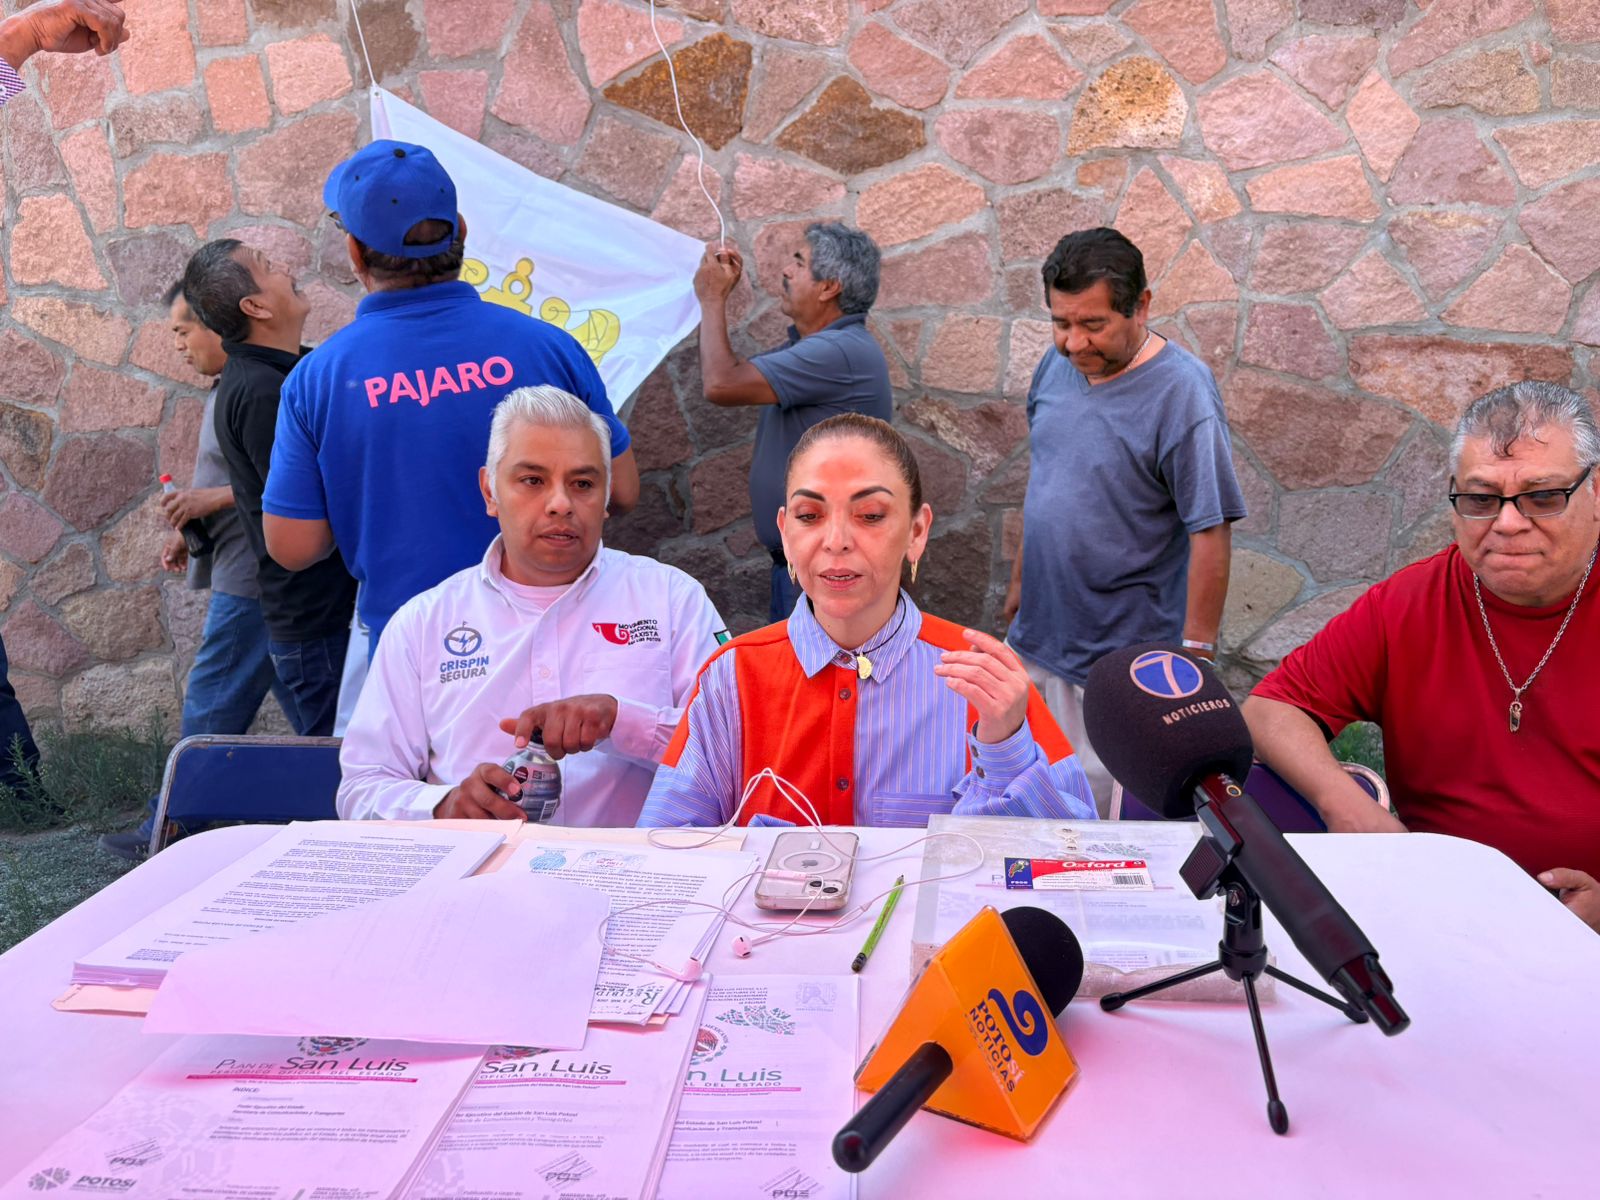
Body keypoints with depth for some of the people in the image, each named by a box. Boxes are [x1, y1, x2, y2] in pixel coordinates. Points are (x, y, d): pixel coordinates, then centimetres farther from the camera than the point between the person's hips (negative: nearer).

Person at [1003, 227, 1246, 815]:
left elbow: (1211, 532, -18)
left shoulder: (1182, 392, -18)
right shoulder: (1058, 364, 3)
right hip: (1038, 635, 7)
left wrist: (1195, 652, -17)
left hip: (1127, 658, -7)